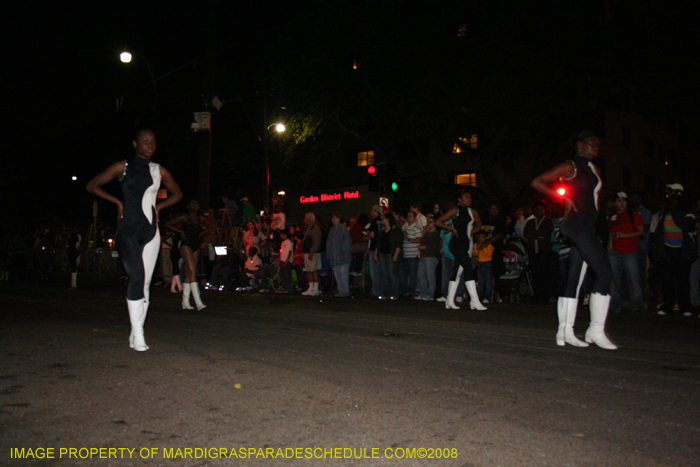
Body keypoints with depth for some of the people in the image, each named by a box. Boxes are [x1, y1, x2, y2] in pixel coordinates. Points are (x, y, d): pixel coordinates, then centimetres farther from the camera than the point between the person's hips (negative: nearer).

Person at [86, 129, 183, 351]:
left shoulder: (159, 171, 12)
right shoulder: (123, 167, 5)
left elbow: (177, 193, 26)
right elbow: (92, 185, 11)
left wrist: (158, 206, 11)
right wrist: (117, 202, 2)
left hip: (150, 231, 4)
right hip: (128, 230, -3)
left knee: (145, 282, 2)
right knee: (137, 278, -17)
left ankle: (138, 332, 10)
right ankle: (137, 334, -14)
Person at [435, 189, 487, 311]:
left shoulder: (473, 212, 14)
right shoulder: (455, 211, -3)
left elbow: (478, 225, 29)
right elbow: (438, 222, -3)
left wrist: (470, 232, 12)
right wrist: (453, 229, -9)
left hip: (467, 243, 7)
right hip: (457, 243, -7)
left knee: (458, 271, 10)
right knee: (468, 268, -16)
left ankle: (450, 300, 17)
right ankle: (474, 301, -18)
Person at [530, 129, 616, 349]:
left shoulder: (594, 170, 21)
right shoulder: (570, 166, -4)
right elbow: (537, 182, -8)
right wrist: (564, 198, -13)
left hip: (586, 227, 9)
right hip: (576, 224, -9)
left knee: (574, 278, 5)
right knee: (604, 272, -14)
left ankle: (565, 331, 6)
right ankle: (596, 329, -9)